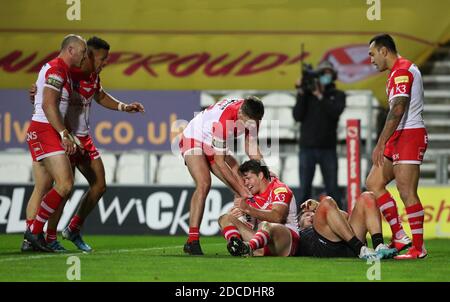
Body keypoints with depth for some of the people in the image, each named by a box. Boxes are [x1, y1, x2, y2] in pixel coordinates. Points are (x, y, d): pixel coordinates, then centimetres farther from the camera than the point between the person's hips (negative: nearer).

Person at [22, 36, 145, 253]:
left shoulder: (93, 76, 8)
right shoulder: (66, 73, -18)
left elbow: (100, 96, 27)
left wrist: (123, 107, 17)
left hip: (84, 138, 9)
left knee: (99, 185, 9)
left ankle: (73, 230, 23)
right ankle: (50, 239, -3)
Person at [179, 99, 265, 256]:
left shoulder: (251, 116, -15)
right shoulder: (223, 120, -38)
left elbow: (252, 149, 0)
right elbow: (220, 162, -31)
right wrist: (241, 190, -28)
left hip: (214, 146, 8)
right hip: (193, 141, -8)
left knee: (242, 182, -5)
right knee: (204, 184, -29)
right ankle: (192, 241, -31)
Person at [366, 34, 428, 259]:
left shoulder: (402, 70, -13)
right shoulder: (398, 71, 20)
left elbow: (398, 110, -22)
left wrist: (381, 144, -24)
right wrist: (384, 144, 21)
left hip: (409, 135, -11)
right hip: (400, 137, 11)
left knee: (406, 192, -11)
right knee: (373, 183, 8)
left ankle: (418, 248, -8)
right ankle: (399, 237, 7)